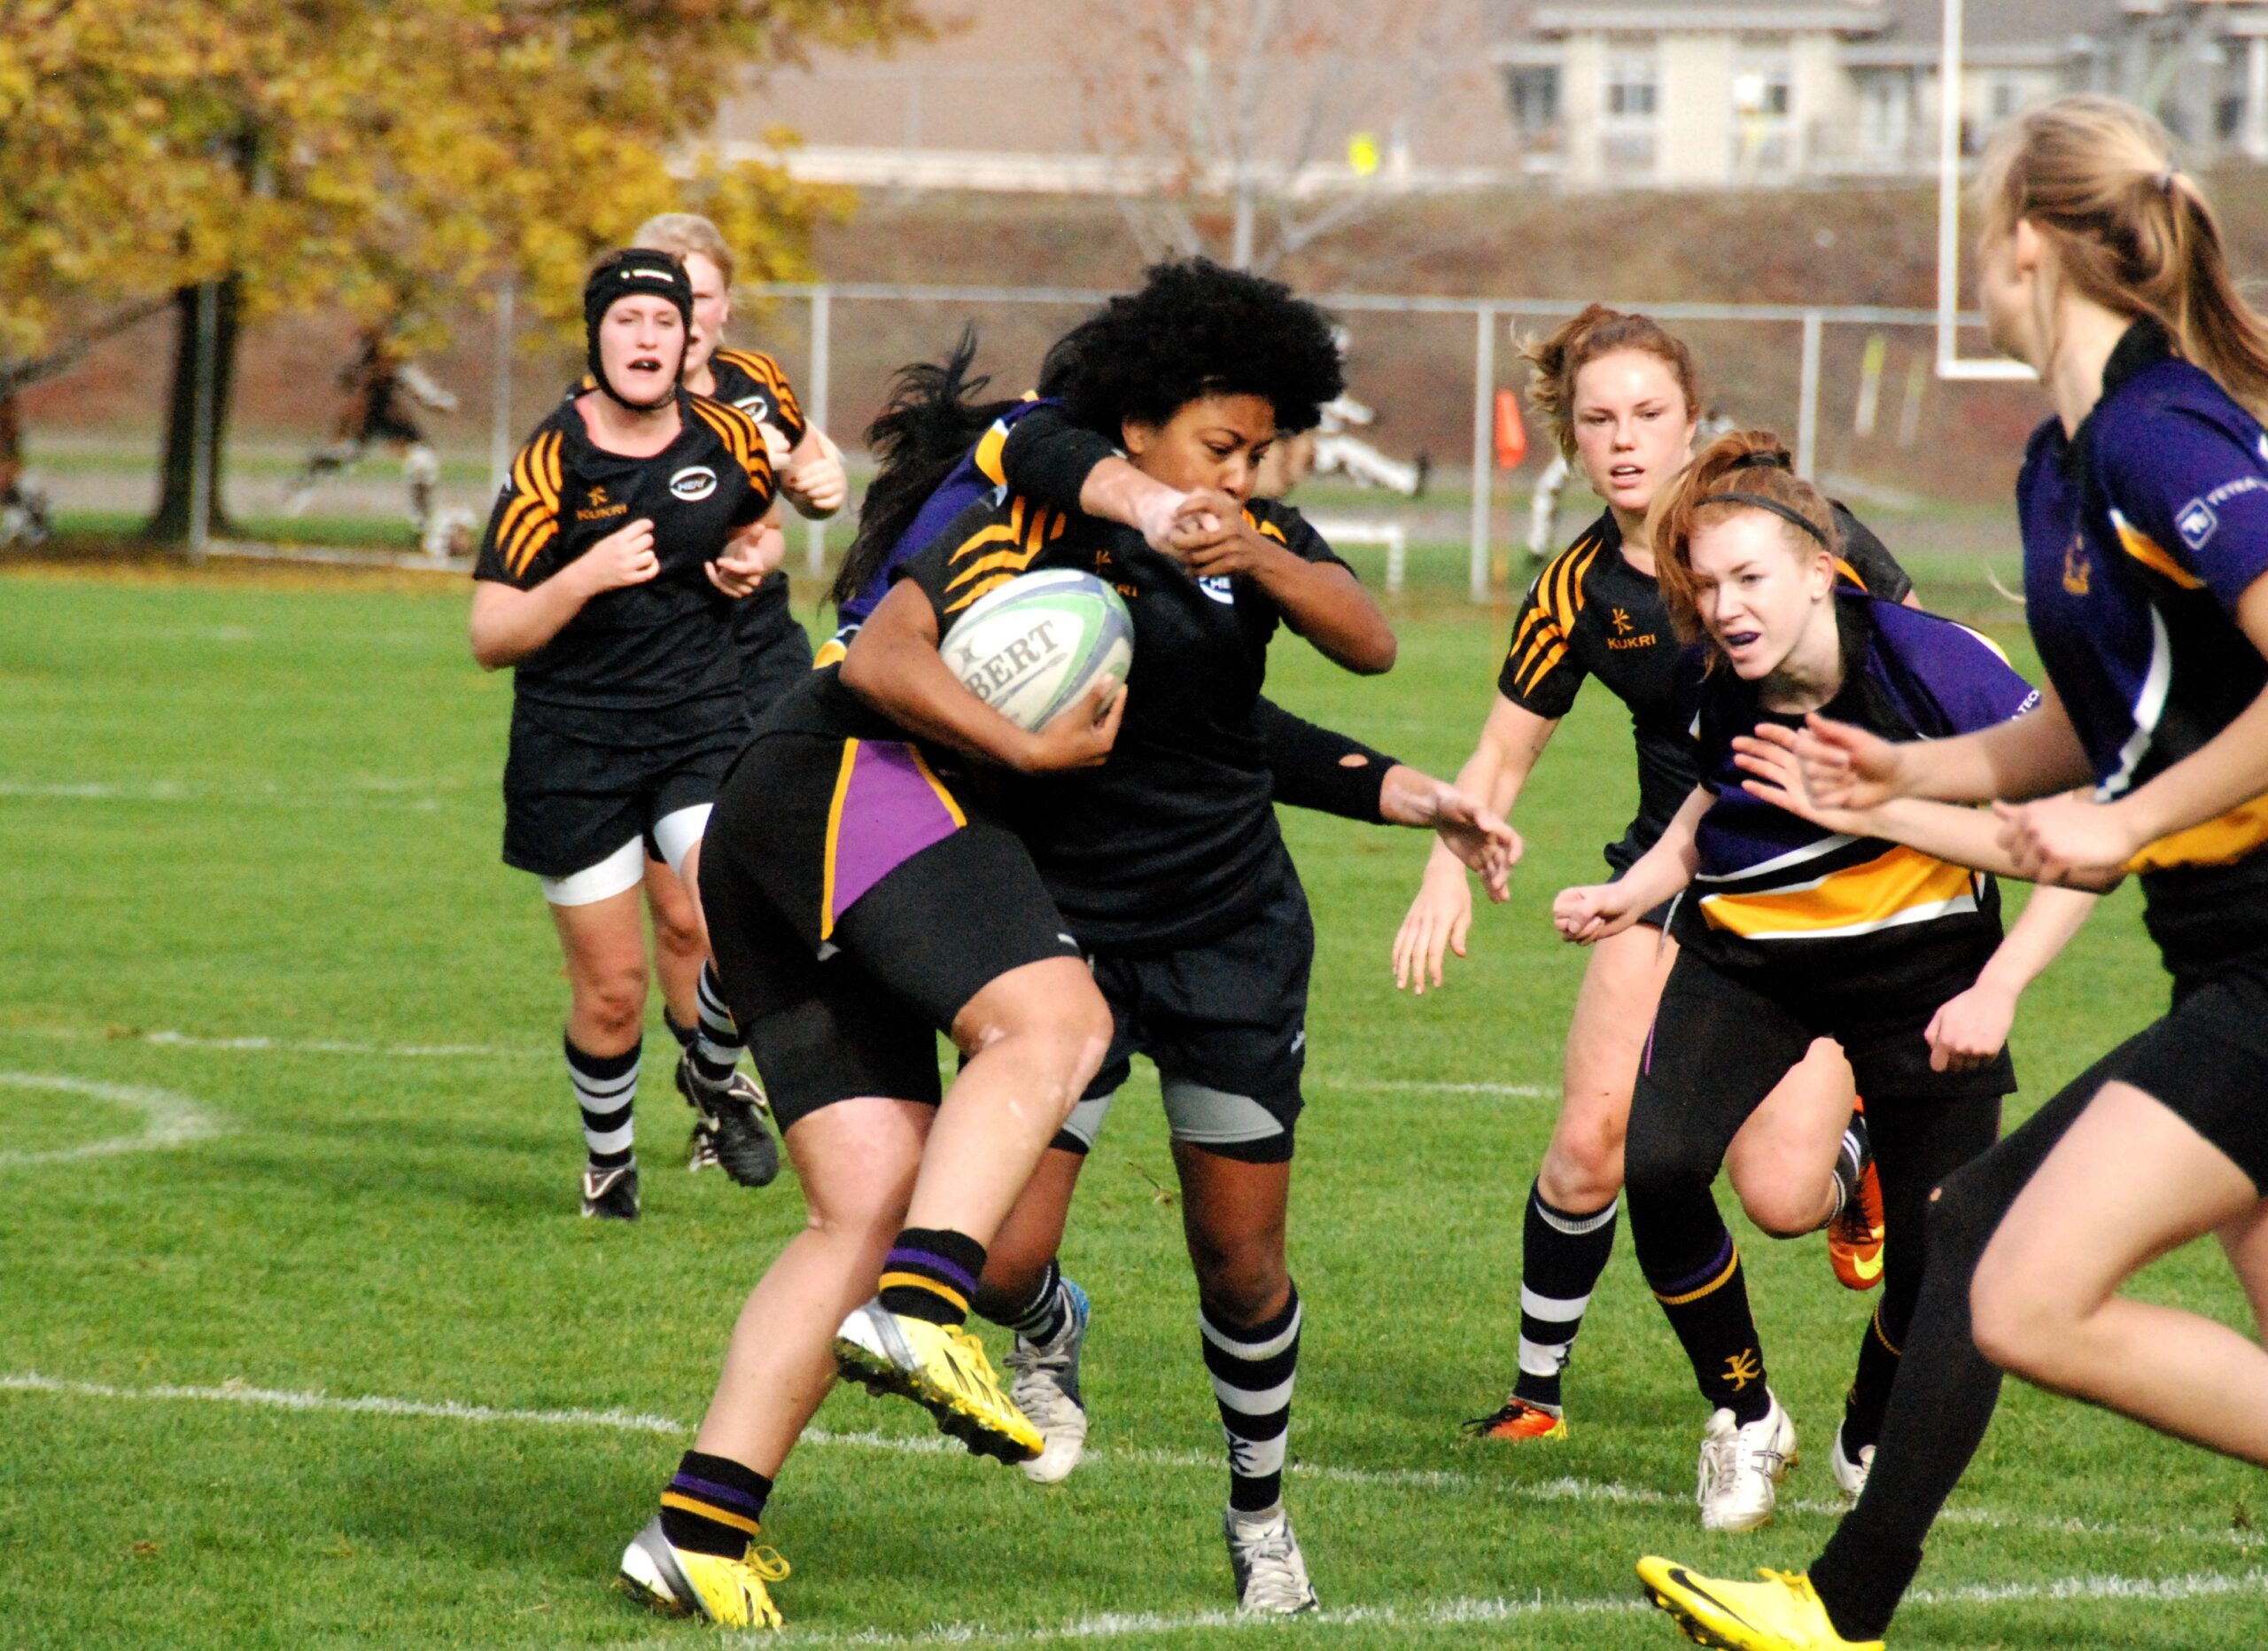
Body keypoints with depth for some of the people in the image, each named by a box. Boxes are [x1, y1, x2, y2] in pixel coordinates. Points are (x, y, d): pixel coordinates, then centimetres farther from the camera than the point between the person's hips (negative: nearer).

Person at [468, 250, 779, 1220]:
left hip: (702, 728, 2)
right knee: (611, 991, 2)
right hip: (573, 751, -2)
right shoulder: (553, 459, -11)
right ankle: (608, 1156, 30)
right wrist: (587, 575, -27)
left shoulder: (728, 441, 1)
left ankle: (714, 1076, 12)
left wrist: (749, 562, 2)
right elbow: (490, 639, -12)